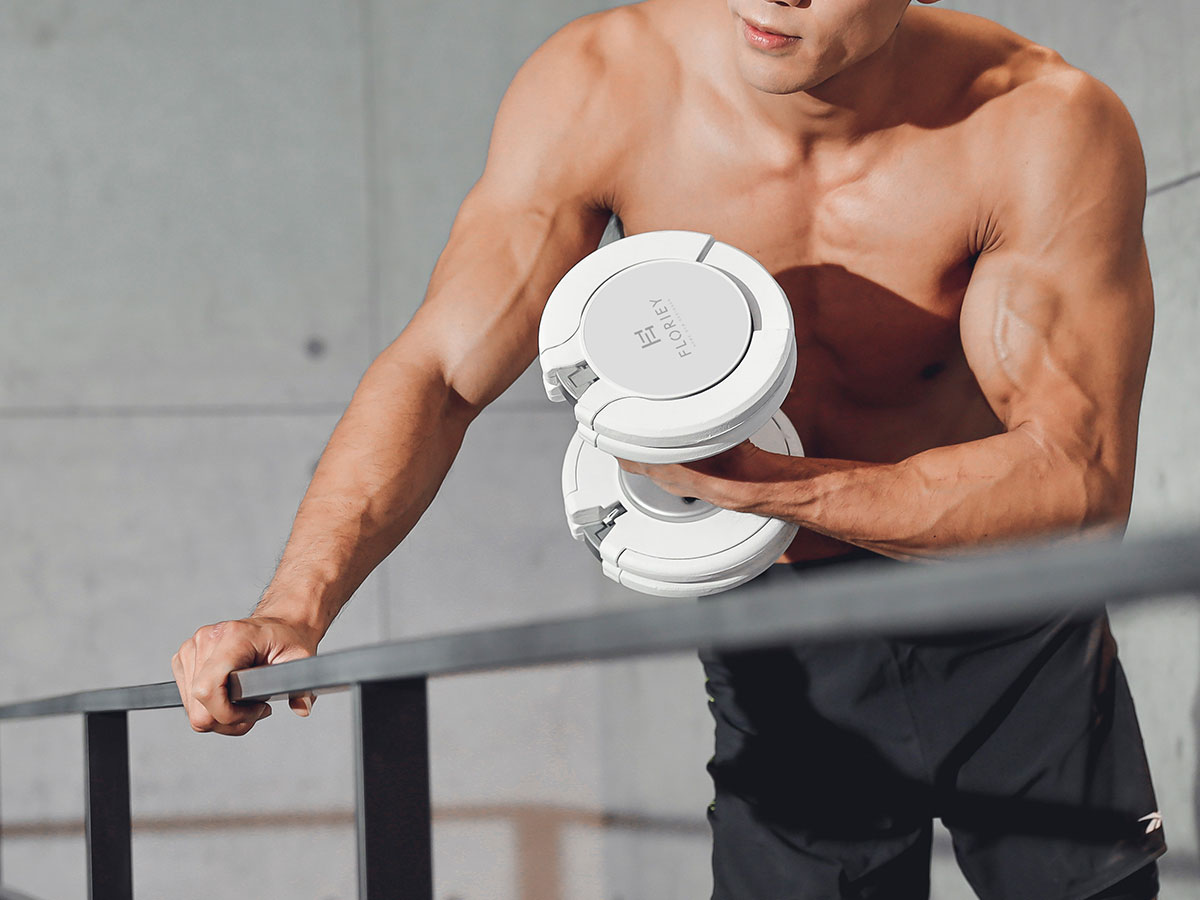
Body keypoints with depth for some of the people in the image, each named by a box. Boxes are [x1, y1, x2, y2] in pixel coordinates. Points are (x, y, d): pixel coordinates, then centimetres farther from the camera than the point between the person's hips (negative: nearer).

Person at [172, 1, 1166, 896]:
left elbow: (1082, 481, -28)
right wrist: (295, 607, -36)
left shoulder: (1047, 129, -25)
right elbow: (437, 376, -19)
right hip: (789, 654, 1)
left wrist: (751, 479, -37)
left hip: (1019, 640, -1)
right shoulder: (596, 91, -20)